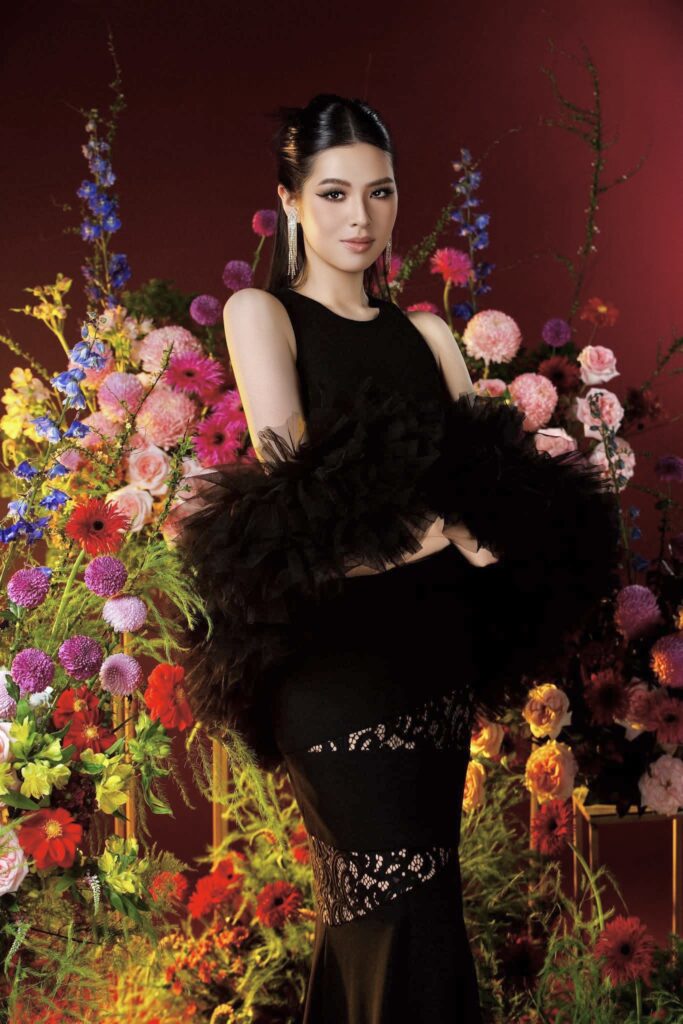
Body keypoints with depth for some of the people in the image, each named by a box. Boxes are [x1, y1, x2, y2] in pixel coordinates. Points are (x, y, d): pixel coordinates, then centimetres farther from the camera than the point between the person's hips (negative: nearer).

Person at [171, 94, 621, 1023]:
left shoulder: (426, 335, 18)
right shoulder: (261, 313, 4)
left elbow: (484, 470, 10)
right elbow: (288, 478, -9)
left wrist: (482, 512, -13)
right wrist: (419, 517, -19)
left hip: (438, 654, 5)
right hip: (336, 653, -5)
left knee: (369, 921, 9)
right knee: (410, 920, -10)